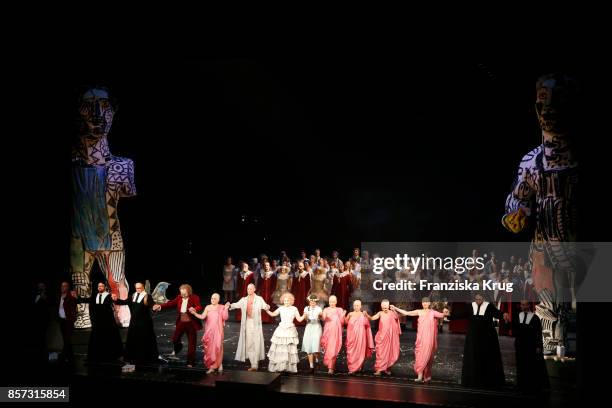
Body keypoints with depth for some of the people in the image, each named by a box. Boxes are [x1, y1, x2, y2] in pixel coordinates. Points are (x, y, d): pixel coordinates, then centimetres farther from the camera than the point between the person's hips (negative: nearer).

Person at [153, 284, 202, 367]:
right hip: (181, 322, 4)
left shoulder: (194, 298, -13)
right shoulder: (179, 297, 1)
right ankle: (177, 348, 41)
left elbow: (199, 307, -24)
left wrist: (194, 309, -46)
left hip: (191, 323, -4)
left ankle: (190, 362, 16)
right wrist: (160, 306, -14)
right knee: (175, 338, 5)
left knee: (191, 343, 4)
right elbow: (171, 303, -3)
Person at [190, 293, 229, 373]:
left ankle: (219, 364, 9)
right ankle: (211, 367, 8)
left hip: (218, 331, -2)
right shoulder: (208, 307, 6)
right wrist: (194, 313, -11)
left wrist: (226, 309, -19)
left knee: (217, 347, -8)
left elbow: (225, 318, -8)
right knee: (209, 348, 1)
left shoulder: (221, 307, 1)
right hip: (209, 331, 3)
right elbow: (202, 317, -1)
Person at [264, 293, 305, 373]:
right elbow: (273, 314, 15)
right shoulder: (281, 308, 5)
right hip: (281, 330, 2)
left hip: (290, 330, -2)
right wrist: (266, 310, 4)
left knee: (290, 348, -2)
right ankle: (277, 367, 8)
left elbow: (299, 319, 3)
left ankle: (290, 367, 5)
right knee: (279, 348, 0)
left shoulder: (294, 309, 1)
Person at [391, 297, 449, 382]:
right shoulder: (419, 312, 9)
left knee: (425, 356, -8)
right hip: (420, 338, 3)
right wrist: (396, 308, 9)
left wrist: (445, 313, -37)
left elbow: (441, 315, -15)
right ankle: (427, 376, 5)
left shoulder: (433, 312, 1)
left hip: (429, 338, -3)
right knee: (419, 356, -1)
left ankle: (420, 376, -8)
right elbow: (406, 313, 11)